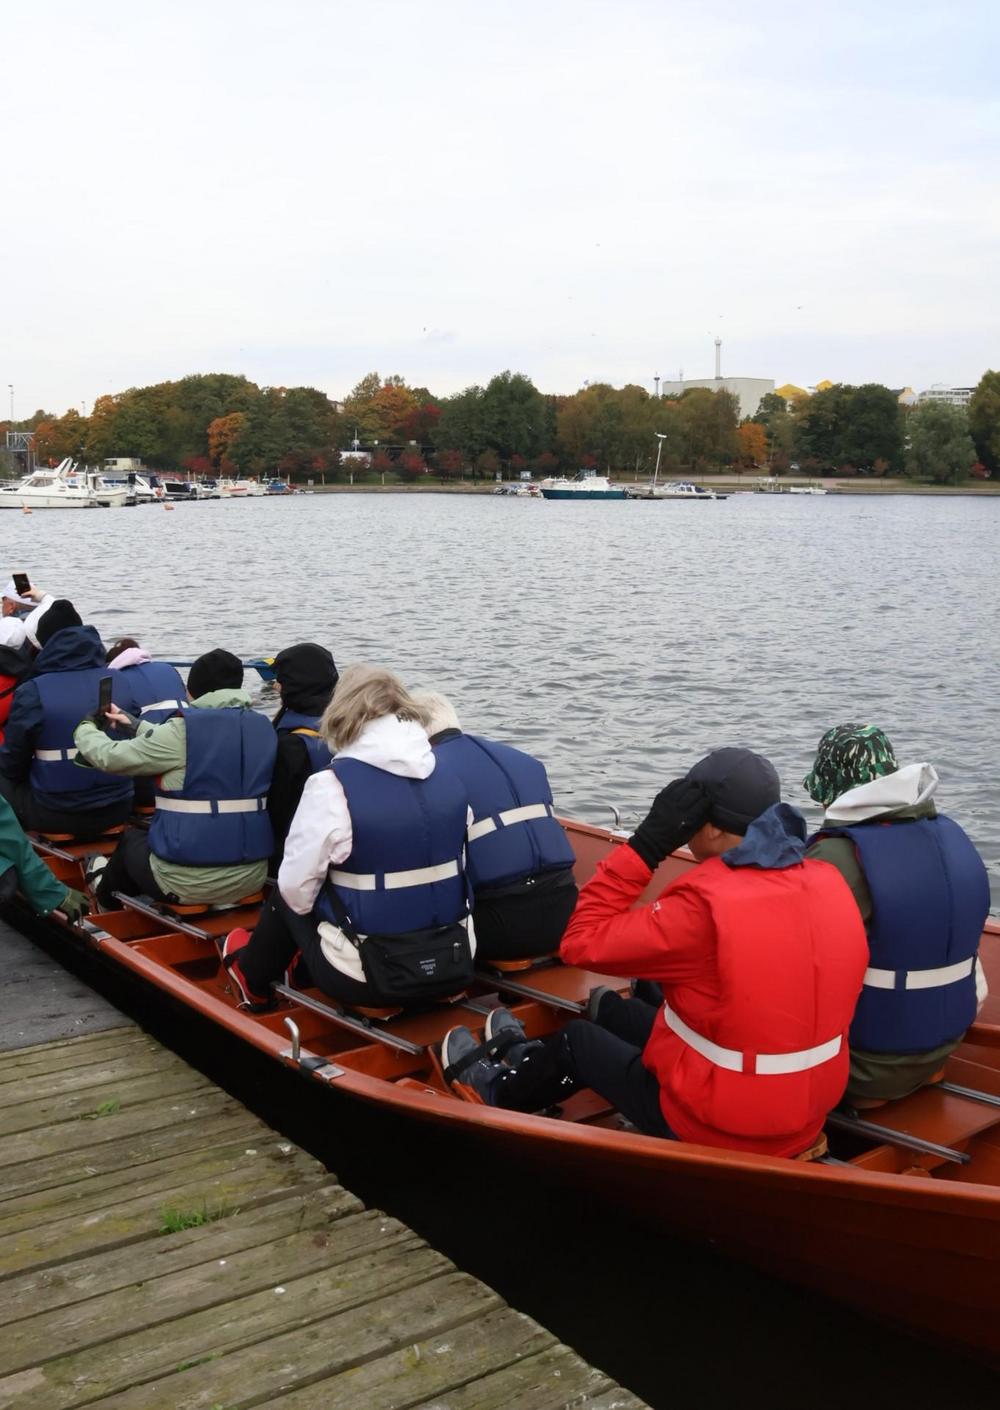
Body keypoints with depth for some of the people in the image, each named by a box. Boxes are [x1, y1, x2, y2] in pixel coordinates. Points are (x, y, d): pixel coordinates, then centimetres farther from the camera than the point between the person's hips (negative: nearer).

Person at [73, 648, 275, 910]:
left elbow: (111, 757, -4)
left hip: (188, 883, -5)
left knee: (132, 839, 30)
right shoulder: (263, 726, 4)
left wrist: (85, 728, 17)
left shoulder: (183, 730, -15)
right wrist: (135, 725, 29)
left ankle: (108, 900, 56)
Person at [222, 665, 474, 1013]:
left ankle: (254, 977, 47)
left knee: (287, 899, 23)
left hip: (367, 980, -5)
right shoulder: (451, 780, 0)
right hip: (454, 968, 5)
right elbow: (452, 865, 8)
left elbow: (295, 887, -12)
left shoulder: (331, 785, -15)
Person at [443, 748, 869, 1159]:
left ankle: (502, 1091, 49)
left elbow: (583, 943, -17)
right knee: (613, 1012, 28)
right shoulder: (830, 884, -6)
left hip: (717, 1131, -7)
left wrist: (646, 843, -17)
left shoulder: (705, 907, -28)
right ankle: (537, 1063, 56)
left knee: (577, 1039, 20)